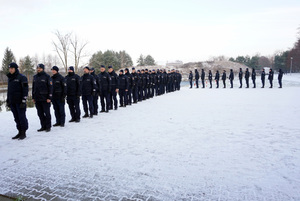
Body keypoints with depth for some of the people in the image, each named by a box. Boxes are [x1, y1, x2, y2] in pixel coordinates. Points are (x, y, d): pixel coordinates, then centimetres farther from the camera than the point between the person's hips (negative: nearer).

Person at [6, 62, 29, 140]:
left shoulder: (22, 77, -7)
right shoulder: (10, 78, 15)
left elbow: (25, 90, -11)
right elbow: (9, 90, 21)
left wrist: (23, 101, -16)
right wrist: (8, 100, 18)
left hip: (20, 101, -7)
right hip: (12, 102, 7)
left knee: (22, 117, -2)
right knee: (16, 118, 9)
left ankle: (23, 133, 6)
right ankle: (20, 132, 18)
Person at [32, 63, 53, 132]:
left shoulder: (47, 76, -4)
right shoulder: (35, 77, 13)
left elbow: (50, 87, -8)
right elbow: (33, 87, 18)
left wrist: (49, 97, -14)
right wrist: (33, 97, 13)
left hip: (45, 99, -6)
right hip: (37, 99, 6)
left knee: (47, 113, 1)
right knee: (40, 114, 9)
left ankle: (48, 127, 10)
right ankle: (43, 126, 19)